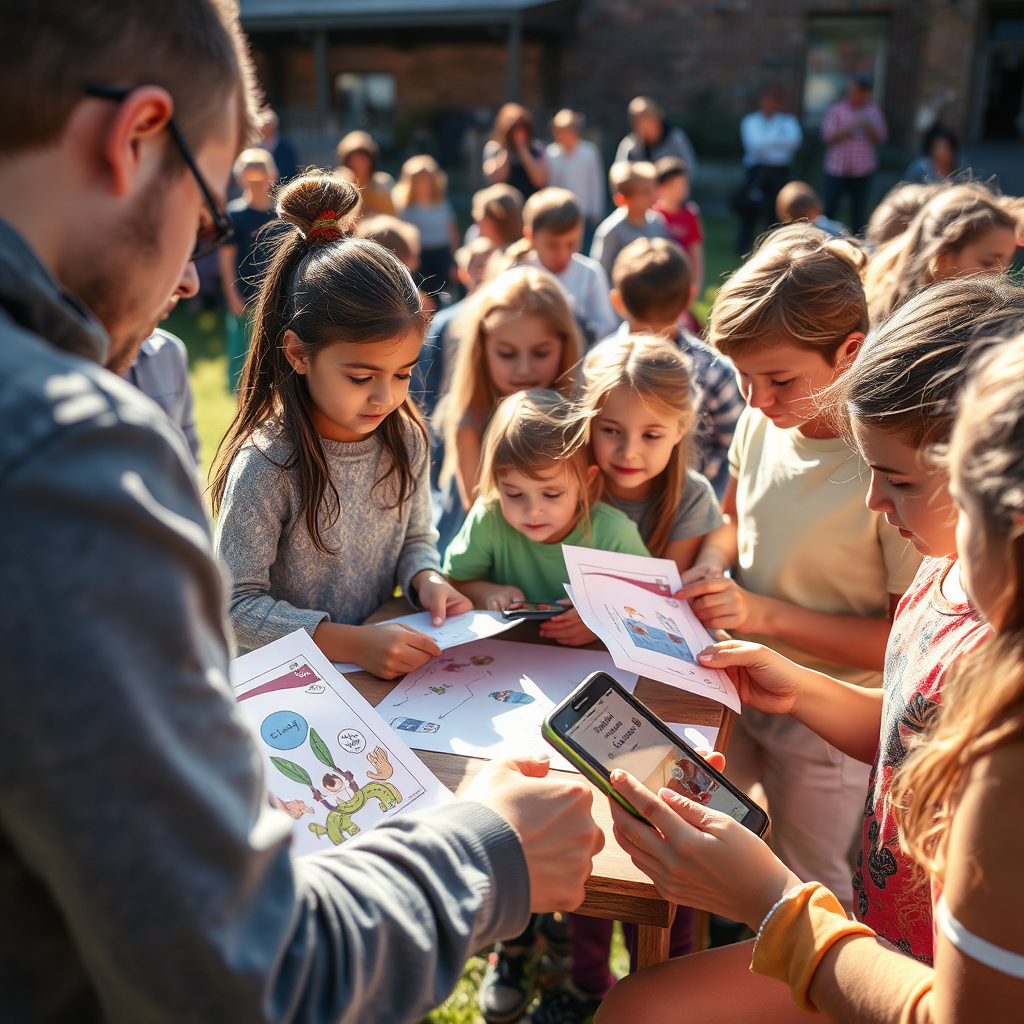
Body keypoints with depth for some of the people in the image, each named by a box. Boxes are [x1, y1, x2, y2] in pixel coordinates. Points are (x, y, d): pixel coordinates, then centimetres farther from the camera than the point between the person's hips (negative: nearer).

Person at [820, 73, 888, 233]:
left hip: (864, 171, 3)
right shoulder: (837, 109, 0)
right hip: (837, 170, -3)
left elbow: (881, 137, 5)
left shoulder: (873, 111, 9)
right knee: (829, 208, -4)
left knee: (860, 210, 7)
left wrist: (868, 127, -13)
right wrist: (851, 126, -19)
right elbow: (828, 136, -10)